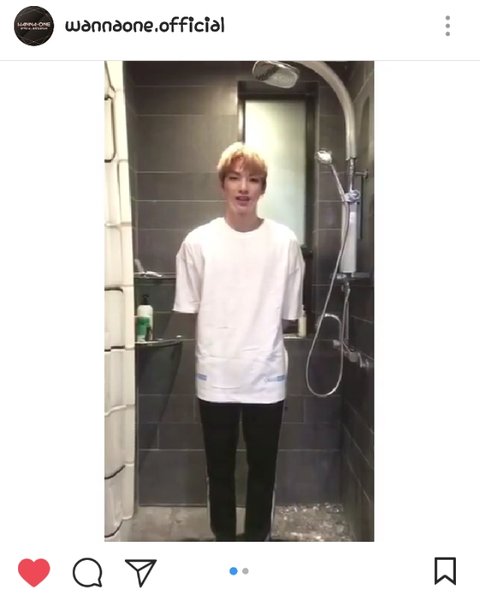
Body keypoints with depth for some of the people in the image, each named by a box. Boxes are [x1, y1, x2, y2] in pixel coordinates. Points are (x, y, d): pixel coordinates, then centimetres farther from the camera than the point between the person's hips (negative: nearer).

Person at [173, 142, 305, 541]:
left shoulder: (285, 242, -5)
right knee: (220, 467, 17)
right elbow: (189, 310, 1)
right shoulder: (198, 242, -6)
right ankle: (224, 539, 40)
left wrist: (259, 343, 2)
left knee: (263, 467, 17)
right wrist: (216, 346, 1)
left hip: (267, 377, 0)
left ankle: (258, 538, 40)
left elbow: (289, 314, 2)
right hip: (215, 377, 0)